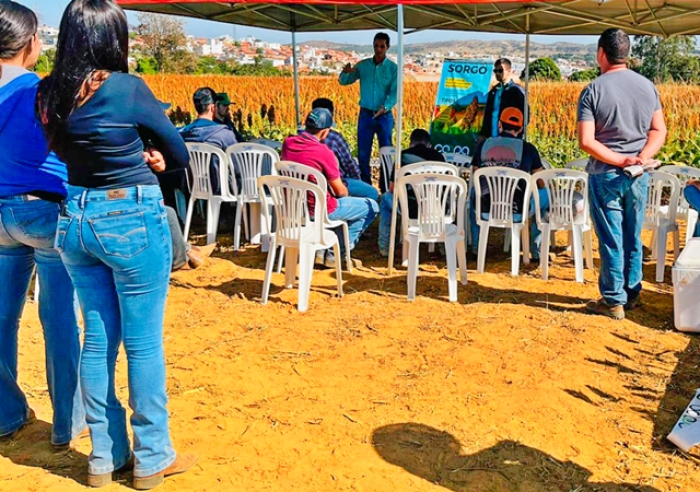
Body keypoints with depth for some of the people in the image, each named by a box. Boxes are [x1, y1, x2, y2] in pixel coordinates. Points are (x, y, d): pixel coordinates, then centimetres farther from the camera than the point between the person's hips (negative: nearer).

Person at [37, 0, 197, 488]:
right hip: (133, 220, -6)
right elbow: (180, 155, -4)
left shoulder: (48, 93, 1)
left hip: (75, 219, 6)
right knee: (144, 343, 5)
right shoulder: (128, 88, -14)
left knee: (98, 339, 15)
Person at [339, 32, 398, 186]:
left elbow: (394, 93, -10)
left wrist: (385, 107, -29)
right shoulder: (363, 65, 4)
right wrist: (346, 72, -16)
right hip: (365, 114, 2)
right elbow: (344, 82, 7)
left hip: (384, 116, -2)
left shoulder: (393, 68, -3)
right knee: (363, 153, 4)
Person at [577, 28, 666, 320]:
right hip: (639, 176, 5)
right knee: (633, 238, 15)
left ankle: (614, 302, 11)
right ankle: (632, 294, 26)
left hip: (605, 175, -4)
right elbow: (659, 131, 4)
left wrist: (620, 160, -15)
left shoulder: (593, 91, -12)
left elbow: (586, 142, -18)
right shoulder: (647, 86, 3)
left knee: (611, 240, 3)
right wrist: (642, 157, -9)